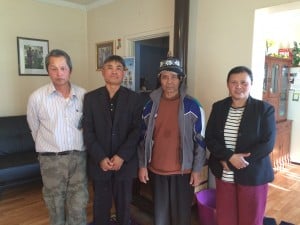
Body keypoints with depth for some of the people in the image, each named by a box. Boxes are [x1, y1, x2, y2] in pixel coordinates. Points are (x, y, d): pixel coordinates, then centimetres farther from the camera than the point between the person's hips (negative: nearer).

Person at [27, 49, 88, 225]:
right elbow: (35, 130, 7)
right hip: (51, 160, 0)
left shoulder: (83, 95, -4)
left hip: (79, 157, 1)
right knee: (56, 208, 16)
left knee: (78, 209, 9)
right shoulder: (37, 97, -8)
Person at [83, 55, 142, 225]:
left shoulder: (134, 98, 0)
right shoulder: (91, 98, 2)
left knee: (124, 204, 13)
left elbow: (137, 130, -6)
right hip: (99, 163, 1)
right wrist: (101, 158, -12)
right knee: (101, 205, 14)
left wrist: (121, 156, -14)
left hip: (125, 162, 0)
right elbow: (88, 132, -2)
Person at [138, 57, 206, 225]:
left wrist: (197, 169, -7)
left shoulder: (193, 106, -9)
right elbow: (143, 138, 5)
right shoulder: (151, 105, 0)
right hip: (156, 170, 3)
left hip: (184, 171, -2)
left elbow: (200, 141, -6)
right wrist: (142, 165, 3)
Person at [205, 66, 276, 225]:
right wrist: (229, 157, -18)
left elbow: (267, 144, -13)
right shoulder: (218, 107, 2)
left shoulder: (265, 109, -7)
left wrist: (234, 161, -19)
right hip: (224, 175, 3)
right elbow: (209, 138, -2)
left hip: (253, 175, -2)